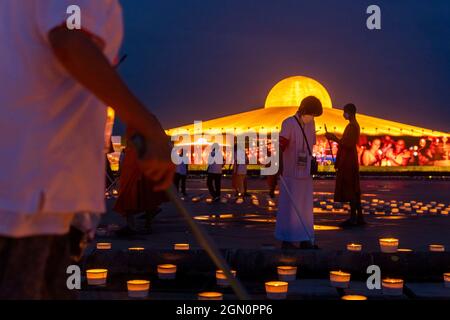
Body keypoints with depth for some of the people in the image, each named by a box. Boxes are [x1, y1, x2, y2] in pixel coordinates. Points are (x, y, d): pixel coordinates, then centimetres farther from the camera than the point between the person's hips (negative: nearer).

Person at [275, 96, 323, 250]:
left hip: (306, 174, 7)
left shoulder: (310, 124, 8)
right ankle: (286, 240, 9)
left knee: (306, 207, 9)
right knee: (289, 206, 0)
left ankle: (305, 240, 16)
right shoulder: (288, 124, -12)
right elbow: (281, 144, -26)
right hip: (291, 173, -7)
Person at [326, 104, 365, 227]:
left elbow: (348, 145, -22)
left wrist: (334, 138, -17)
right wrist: (336, 138, 17)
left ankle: (353, 218, -8)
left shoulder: (351, 126, -16)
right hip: (350, 160, 10)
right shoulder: (354, 125, 17)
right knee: (354, 190, 11)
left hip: (348, 161, -10)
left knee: (349, 189, -9)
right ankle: (359, 217, 13)